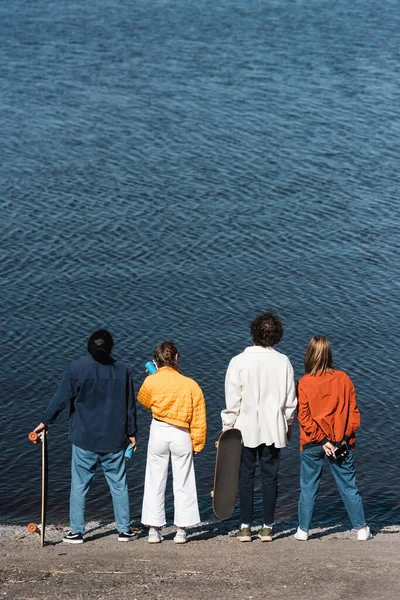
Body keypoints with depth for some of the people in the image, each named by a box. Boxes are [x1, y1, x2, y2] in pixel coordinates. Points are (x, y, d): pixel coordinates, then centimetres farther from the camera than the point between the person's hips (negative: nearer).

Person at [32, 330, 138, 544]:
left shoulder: (77, 368, -8)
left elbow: (61, 398, -6)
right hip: (114, 440, 2)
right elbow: (130, 405, 6)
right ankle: (124, 529, 14)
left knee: (79, 485, 6)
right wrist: (131, 432, 17)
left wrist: (45, 421, 7)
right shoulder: (122, 370, 0)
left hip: (84, 440, -2)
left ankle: (76, 531, 8)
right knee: (118, 484, 11)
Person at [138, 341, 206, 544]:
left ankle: (154, 529, 10)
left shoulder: (151, 381, -6)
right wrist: (197, 444, 9)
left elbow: (143, 400, 17)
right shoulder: (191, 385, -5)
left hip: (158, 433, 0)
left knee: (155, 482, 9)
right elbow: (198, 419, -2)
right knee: (183, 484, 8)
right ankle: (181, 531, 9)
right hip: (182, 436, 0)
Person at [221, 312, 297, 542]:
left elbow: (232, 400, -8)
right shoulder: (283, 362, -3)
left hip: (246, 428, -1)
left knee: (246, 476, 7)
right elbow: (290, 398, 4)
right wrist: (288, 423, 18)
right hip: (274, 428, 2)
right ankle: (267, 528, 10)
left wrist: (228, 427, 2)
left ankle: (246, 527, 7)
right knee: (270, 477, 8)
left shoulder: (239, 361, -10)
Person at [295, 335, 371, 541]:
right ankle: (361, 529, 12)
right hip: (341, 442, 1)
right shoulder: (343, 378, -4)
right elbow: (353, 410, -3)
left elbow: (304, 416, -10)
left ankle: (303, 530, 14)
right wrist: (345, 437, -2)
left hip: (312, 444, -1)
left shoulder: (304, 383, -9)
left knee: (308, 486, 10)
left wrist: (322, 441, -8)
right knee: (348, 486, 9)